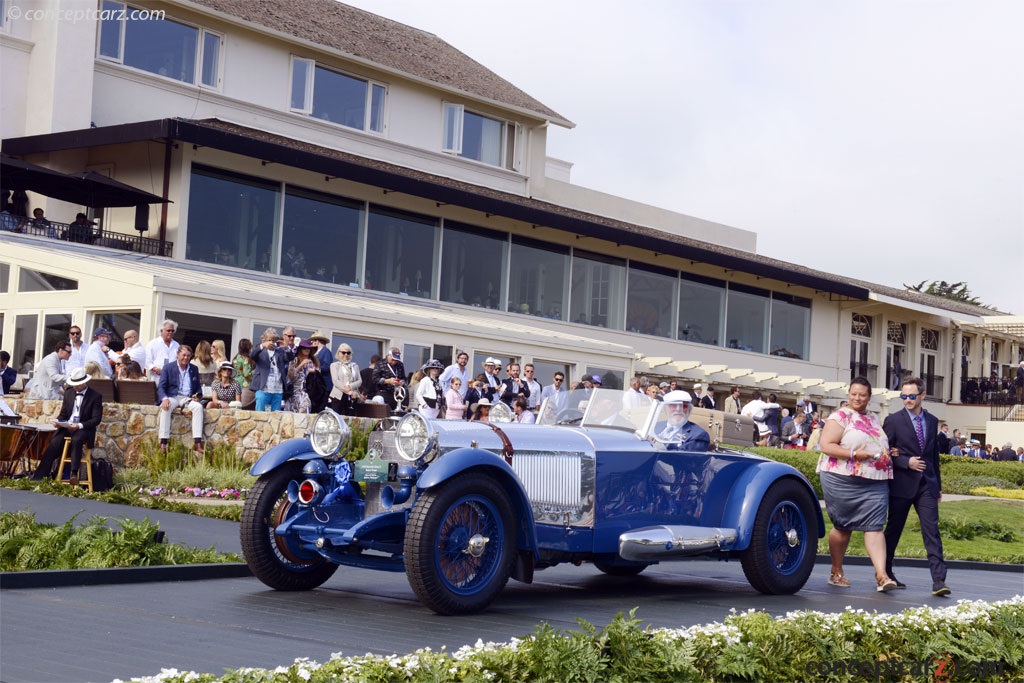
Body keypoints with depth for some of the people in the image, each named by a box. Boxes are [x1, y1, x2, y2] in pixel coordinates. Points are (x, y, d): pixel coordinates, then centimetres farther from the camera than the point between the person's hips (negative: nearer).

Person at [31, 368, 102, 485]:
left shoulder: (95, 396, -1)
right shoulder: (68, 394, 16)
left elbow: (96, 419, -7)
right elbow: (63, 413, 21)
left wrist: (79, 426, -21)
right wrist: (58, 421, -4)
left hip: (84, 429, -4)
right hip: (66, 427, 4)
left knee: (76, 440, -37)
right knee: (53, 445, -20)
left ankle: (74, 474, -40)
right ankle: (38, 478, -21)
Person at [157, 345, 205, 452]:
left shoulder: (194, 369, 17)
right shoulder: (168, 368, 7)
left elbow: (198, 387, 21)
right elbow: (161, 387, 0)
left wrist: (197, 396, -4)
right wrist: (164, 399, -21)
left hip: (188, 398, 2)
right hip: (172, 397, -2)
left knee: (198, 406, -29)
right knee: (165, 407, -36)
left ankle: (197, 442, -35)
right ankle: (163, 442, -37)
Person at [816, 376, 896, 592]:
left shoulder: (874, 420, 18)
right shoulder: (840, 417, -3)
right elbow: (825, 445, -13)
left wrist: (889, 453, 12)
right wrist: (853, 454, -20)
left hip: (875, 483, 5)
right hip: (843, 480, -5)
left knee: (874, 526, -7)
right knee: (843, 526, 6)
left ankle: (881, 575, -14)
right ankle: (836, 572, 21)